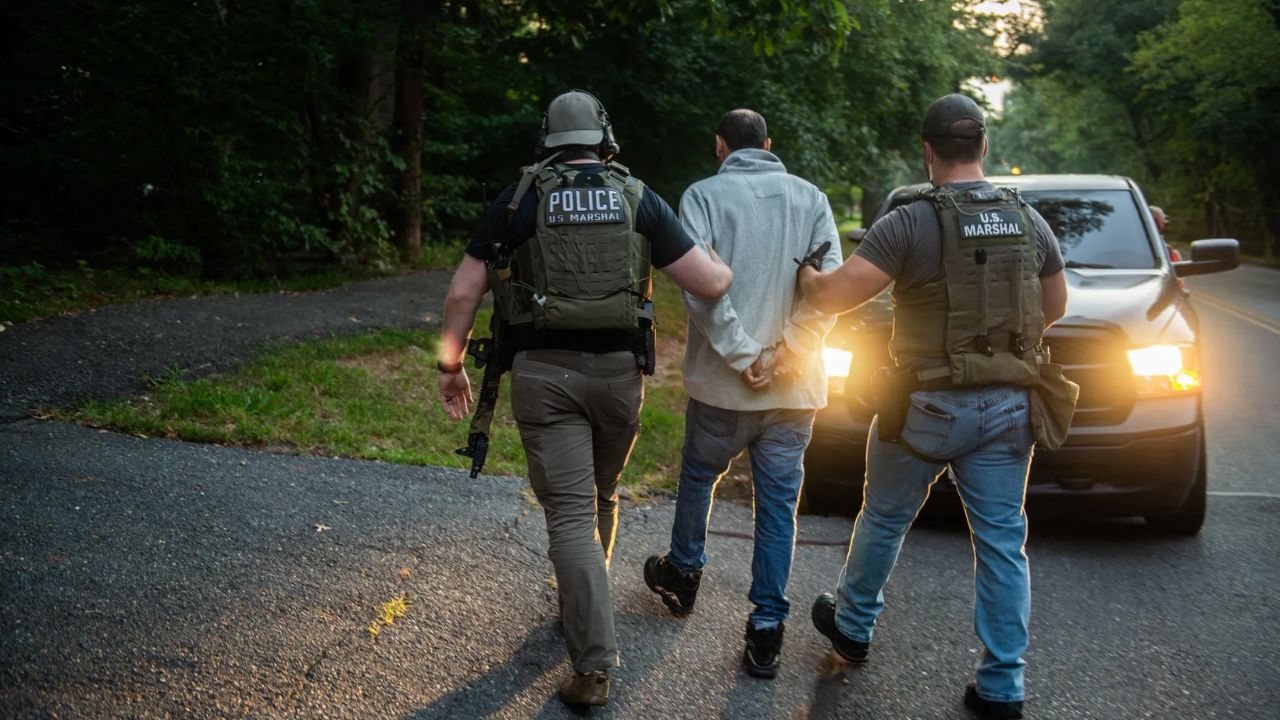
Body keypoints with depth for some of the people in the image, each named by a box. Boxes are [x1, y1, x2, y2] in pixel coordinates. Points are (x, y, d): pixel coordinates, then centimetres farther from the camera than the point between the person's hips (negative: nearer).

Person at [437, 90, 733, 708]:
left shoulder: (517, 202, 1)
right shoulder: (639, 200, 2)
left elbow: (463, 293, 0)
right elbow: (709, 283, -4)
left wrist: (451, 366, 12)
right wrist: (736, 270, 19)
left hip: (543, 372, -2)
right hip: (618, 371, 2)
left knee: (570, 515, -1)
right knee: (602, 498, 23)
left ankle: (594, 663, -7)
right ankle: (582, 605, 44)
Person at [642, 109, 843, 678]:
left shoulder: (704, 195, -4)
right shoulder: (810, 198, 4)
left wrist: (741, 355, -13)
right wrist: (782, 354, -11)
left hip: (723, 382, -2)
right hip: (795, 387, 2)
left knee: (697, 476, 22)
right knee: (778, 503, 8)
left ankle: (683, 574, 41)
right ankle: (767, 628, 9)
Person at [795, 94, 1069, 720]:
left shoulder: (911, 223, -15)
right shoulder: (1028, 221, 2)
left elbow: (835, 295, -19)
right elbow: (1054, 308, 14)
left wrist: (803, 273, 2)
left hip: (930, 405, -3)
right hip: (1008, 407, 4)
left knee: (883, 519, 17)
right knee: (1002, 541, 8)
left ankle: (852, 626, 37)